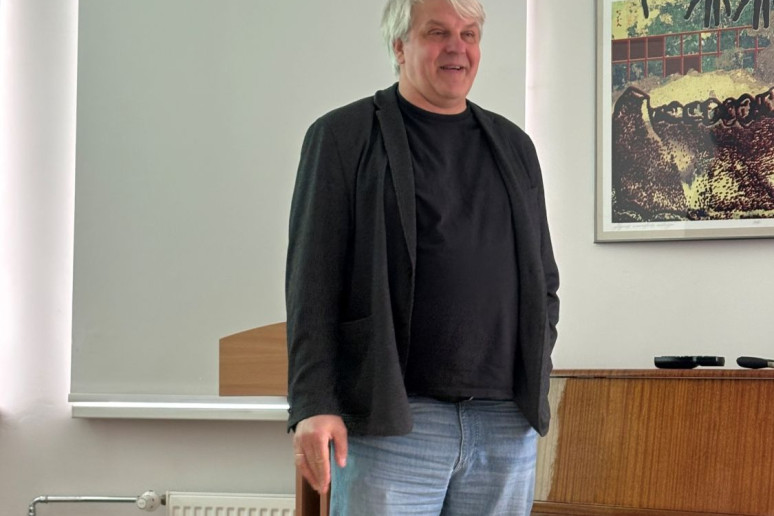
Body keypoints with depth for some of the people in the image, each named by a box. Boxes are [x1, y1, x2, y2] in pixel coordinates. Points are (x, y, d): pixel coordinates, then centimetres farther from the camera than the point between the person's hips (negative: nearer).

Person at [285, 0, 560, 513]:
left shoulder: (513, 146, 18)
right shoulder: (343, 137, 3)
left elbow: (543, 277, 22)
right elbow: (313, 284, -4)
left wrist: (535, 377, 8)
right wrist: (313, 405, -12)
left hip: (509, 423, 5)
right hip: (391, 422, -4)